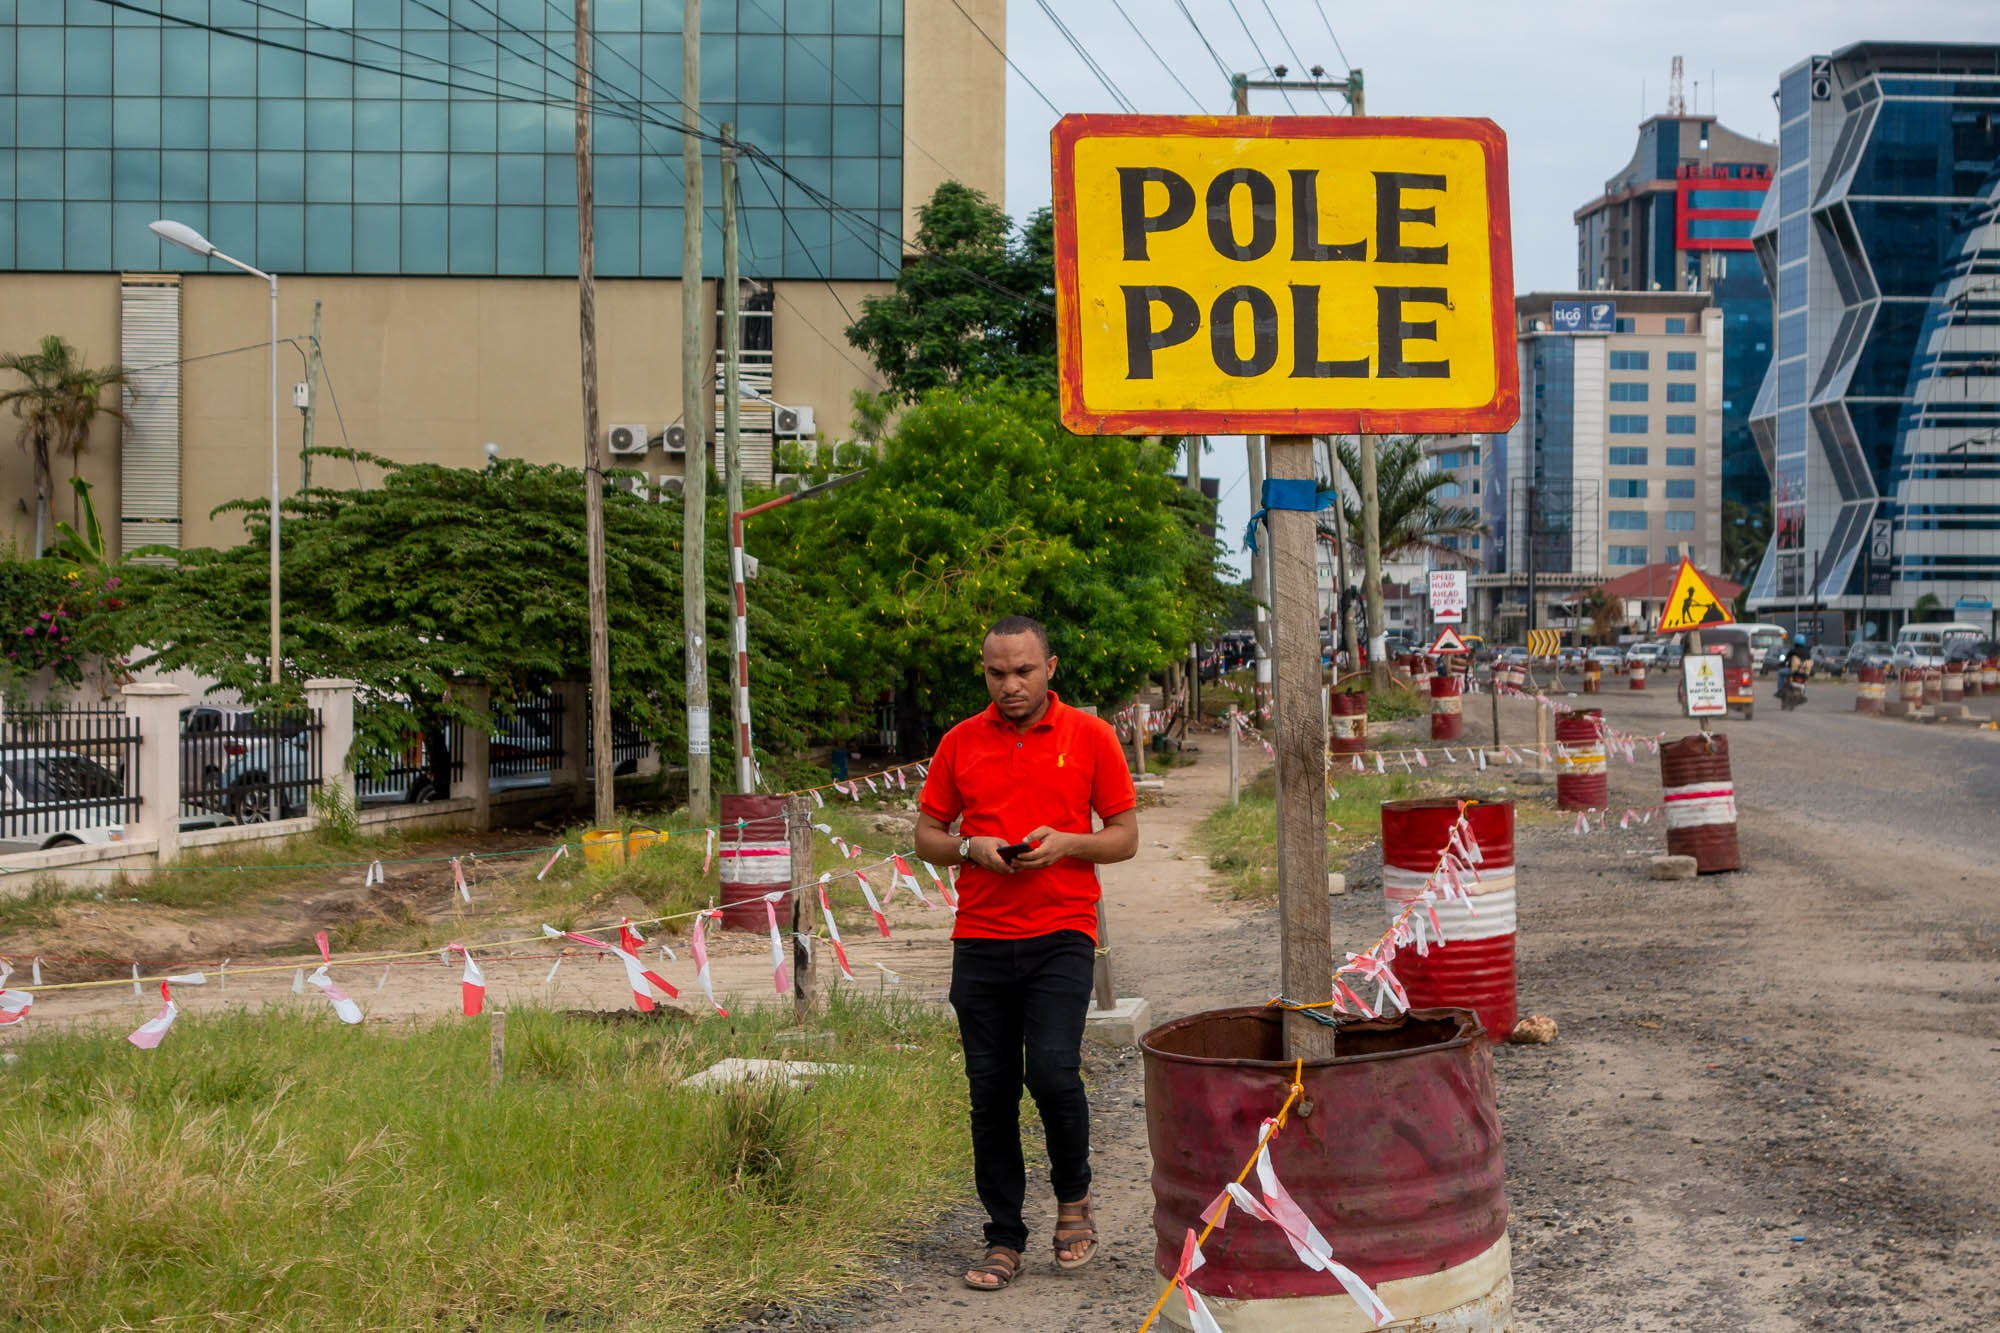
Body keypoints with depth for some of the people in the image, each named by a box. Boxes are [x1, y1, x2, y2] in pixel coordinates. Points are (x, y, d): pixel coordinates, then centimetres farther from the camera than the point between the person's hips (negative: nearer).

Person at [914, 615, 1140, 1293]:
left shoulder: (1089, 736, 3)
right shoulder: (960, 743, 8)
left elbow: (1126, 836, 6)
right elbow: (926, 835, 13)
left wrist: (1067, 843, -12)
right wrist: (971, 848, -7)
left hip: (1061, 936, -2)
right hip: (980, 940, 3)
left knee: (1053, 1073, -16)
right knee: (991, 1092, 4)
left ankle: (1074, 1197, 11)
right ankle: (1005, 1238, 16)